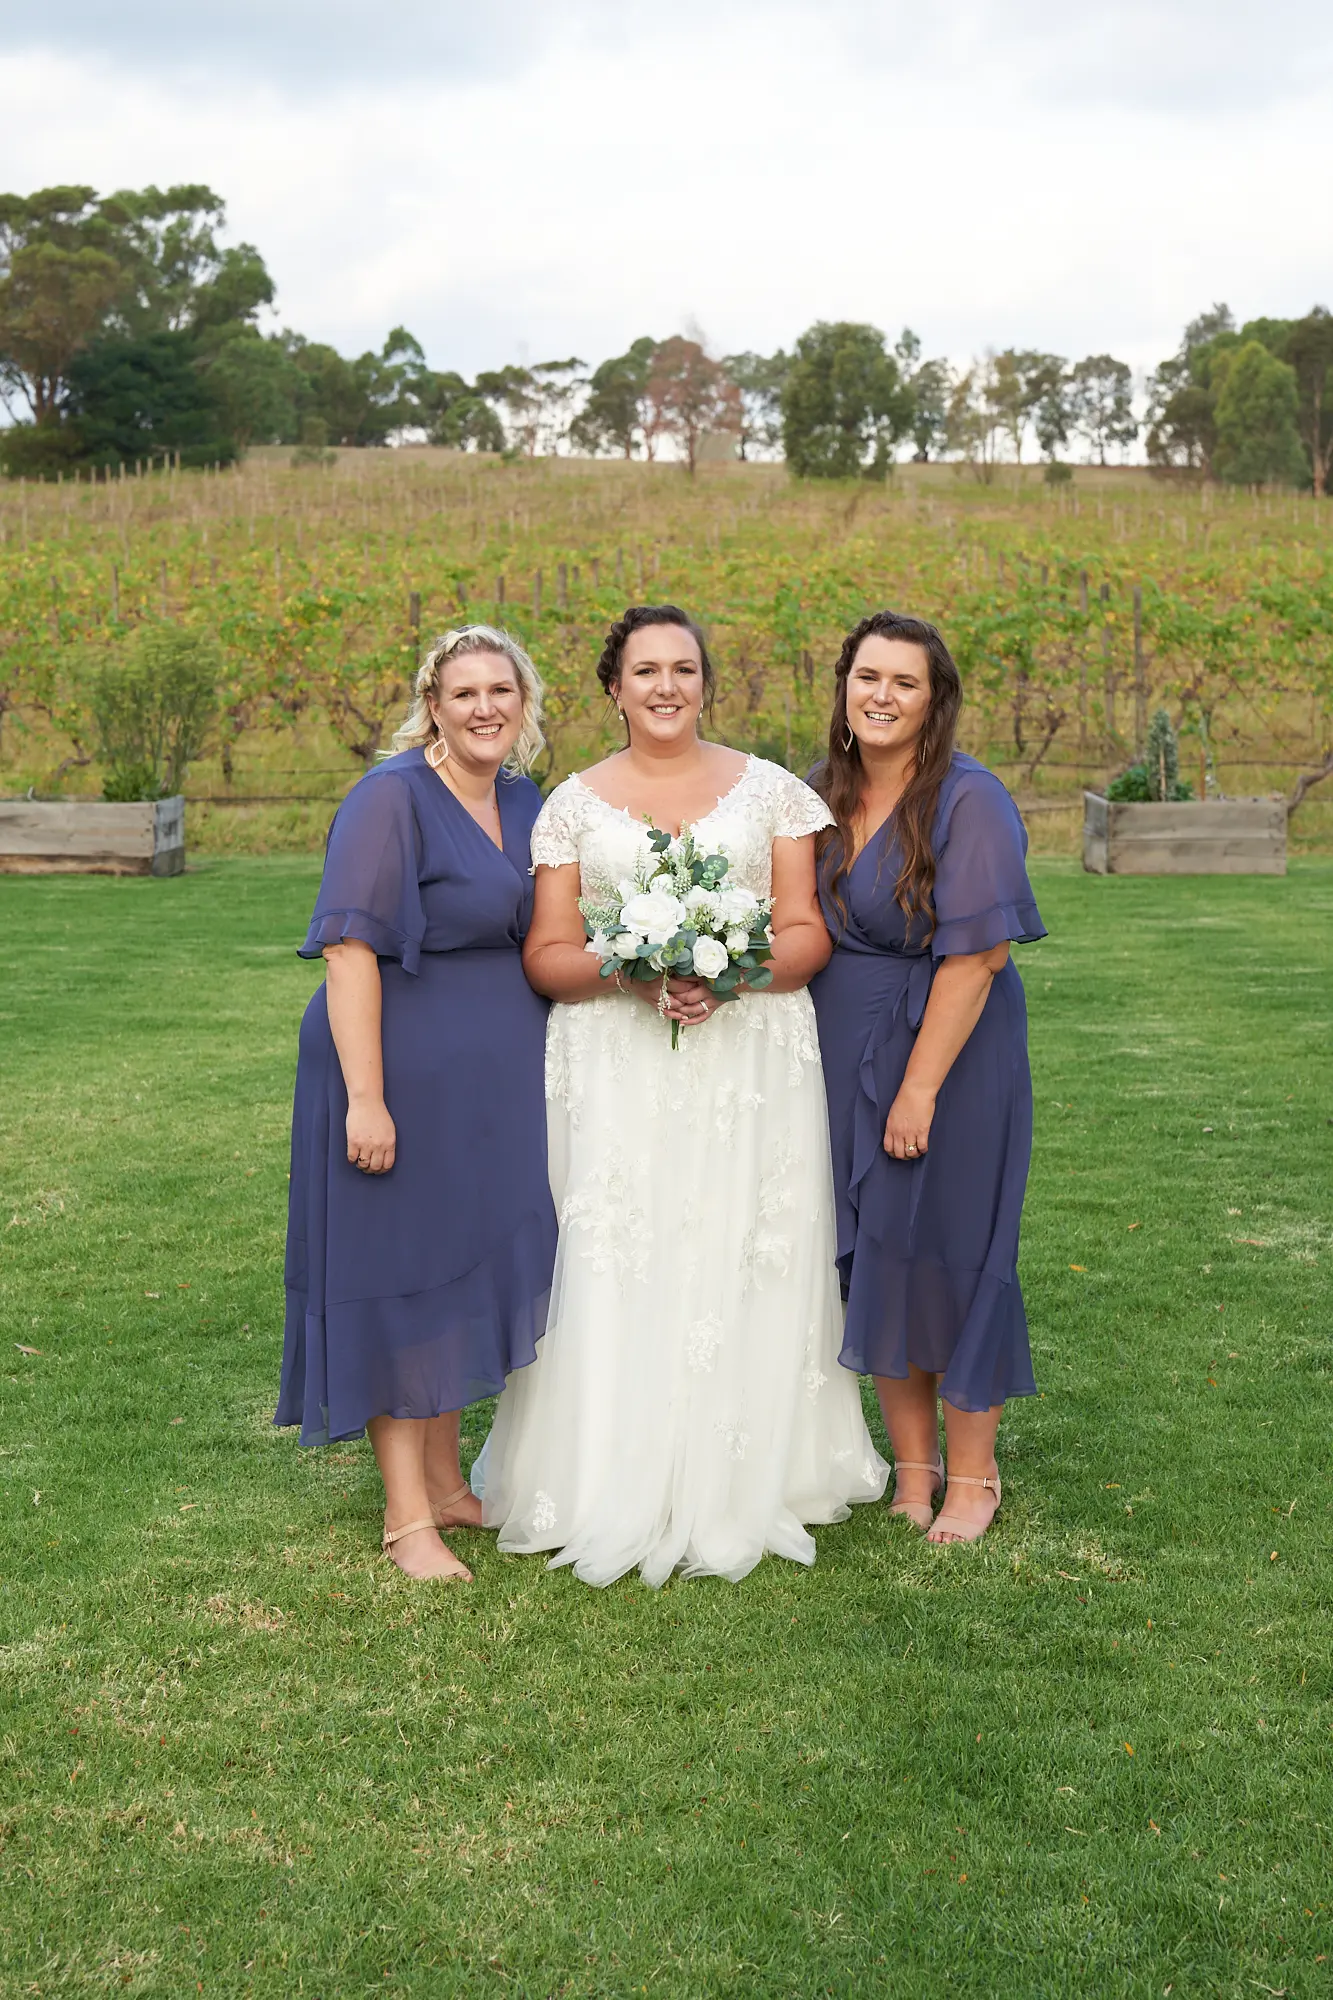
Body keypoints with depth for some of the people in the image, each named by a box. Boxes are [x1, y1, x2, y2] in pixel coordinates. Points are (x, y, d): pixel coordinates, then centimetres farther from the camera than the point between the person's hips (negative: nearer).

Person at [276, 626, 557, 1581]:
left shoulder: (523, 801, 9)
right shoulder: (392, 798, -15)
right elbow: (348, 946, -21)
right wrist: (364, 1096, -25)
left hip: (494, 1076, 8)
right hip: (405, 1070, -8)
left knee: (469, 1262, 15)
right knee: (401, 1265, 1)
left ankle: (444, 1481, 30)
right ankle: (407, 1514, 12)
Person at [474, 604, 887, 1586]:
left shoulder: (769, 790, 8)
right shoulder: (575, 804, 8)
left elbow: (809, 933, 4)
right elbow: (546, 955, 5)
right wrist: (629, 972, -15)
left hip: (752, 1057, 0)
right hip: (618, 1072, 0)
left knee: (744, 1265, 1)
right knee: (617, 1270, -2)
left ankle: (743, 1490, 13)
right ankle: (618, 1494, 8)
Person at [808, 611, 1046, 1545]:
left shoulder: (968, 801, -14)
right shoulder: (823, 796, 5)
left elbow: (975, 954, -18)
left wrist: (921, 1087, -20)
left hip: (947, 1057, -6)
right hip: (846, 1065, 6)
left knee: (945, 1249, 2)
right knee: (871, 1255, 10)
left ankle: (973, 1472, 20)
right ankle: (912, 1463, 25)